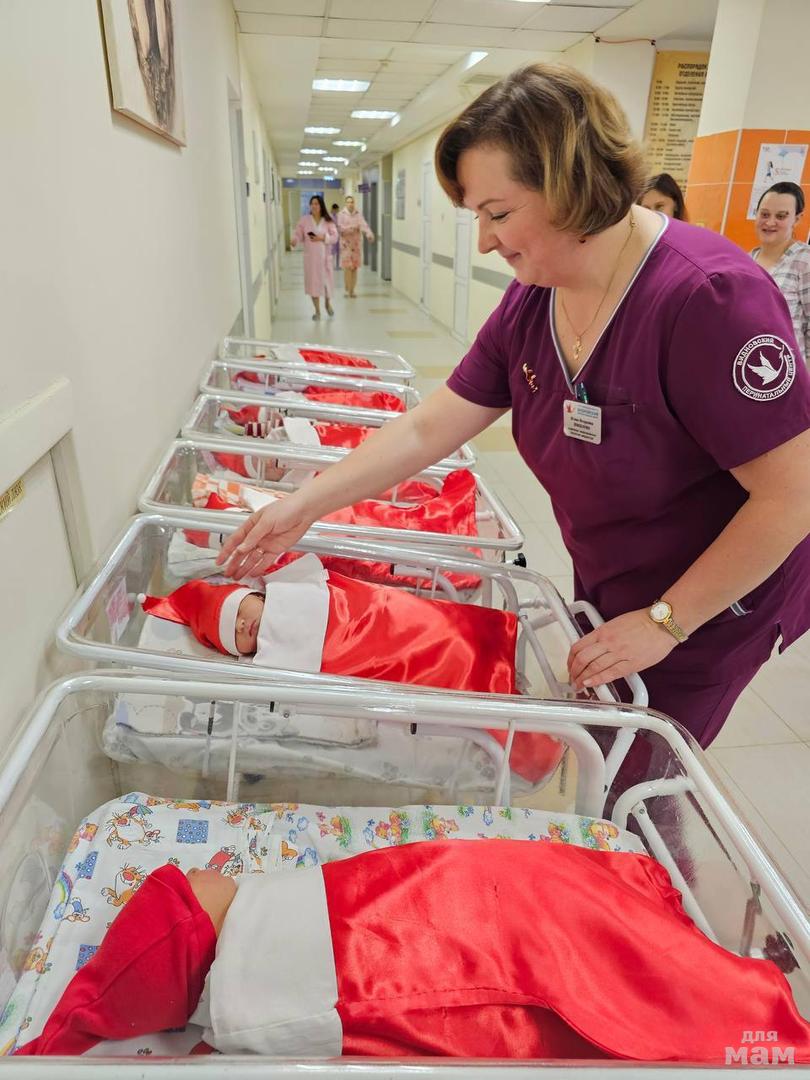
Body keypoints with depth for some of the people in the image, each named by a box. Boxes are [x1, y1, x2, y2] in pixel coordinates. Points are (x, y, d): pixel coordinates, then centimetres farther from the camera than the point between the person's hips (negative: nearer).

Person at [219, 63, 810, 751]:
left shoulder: (706, 297, -29)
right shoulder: (530, 303, -6)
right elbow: (427, 429, -4)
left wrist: (665, 622, -19)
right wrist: (303, 507, -8)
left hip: (709, 608, -6)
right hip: (605, 588, 6)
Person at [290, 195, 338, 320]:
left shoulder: (328, 221, 0)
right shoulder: (304, 220, -1)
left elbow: (334, 237, -4)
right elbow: (298, 235, -3)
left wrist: (322, 238, -19)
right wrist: (294, 241, -25)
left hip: (324, 256, 0)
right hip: (310, 257, 0)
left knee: (327, 280, 6)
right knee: (313, 282, 2)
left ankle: (328, 304, 35)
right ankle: (317, 310, 14)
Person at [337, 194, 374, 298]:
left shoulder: (358, 214, 4)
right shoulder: (341, 214, -1)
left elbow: (364, 225, -10)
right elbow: (340, 228, -11)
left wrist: (369, 234, -28)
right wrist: (351, 228, -24)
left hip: (356, 244, 3)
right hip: (346, 244, -3)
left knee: (355, 268, 4)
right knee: (347, 267, -9)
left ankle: (352, 290, 13)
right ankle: (347, 290, -2)